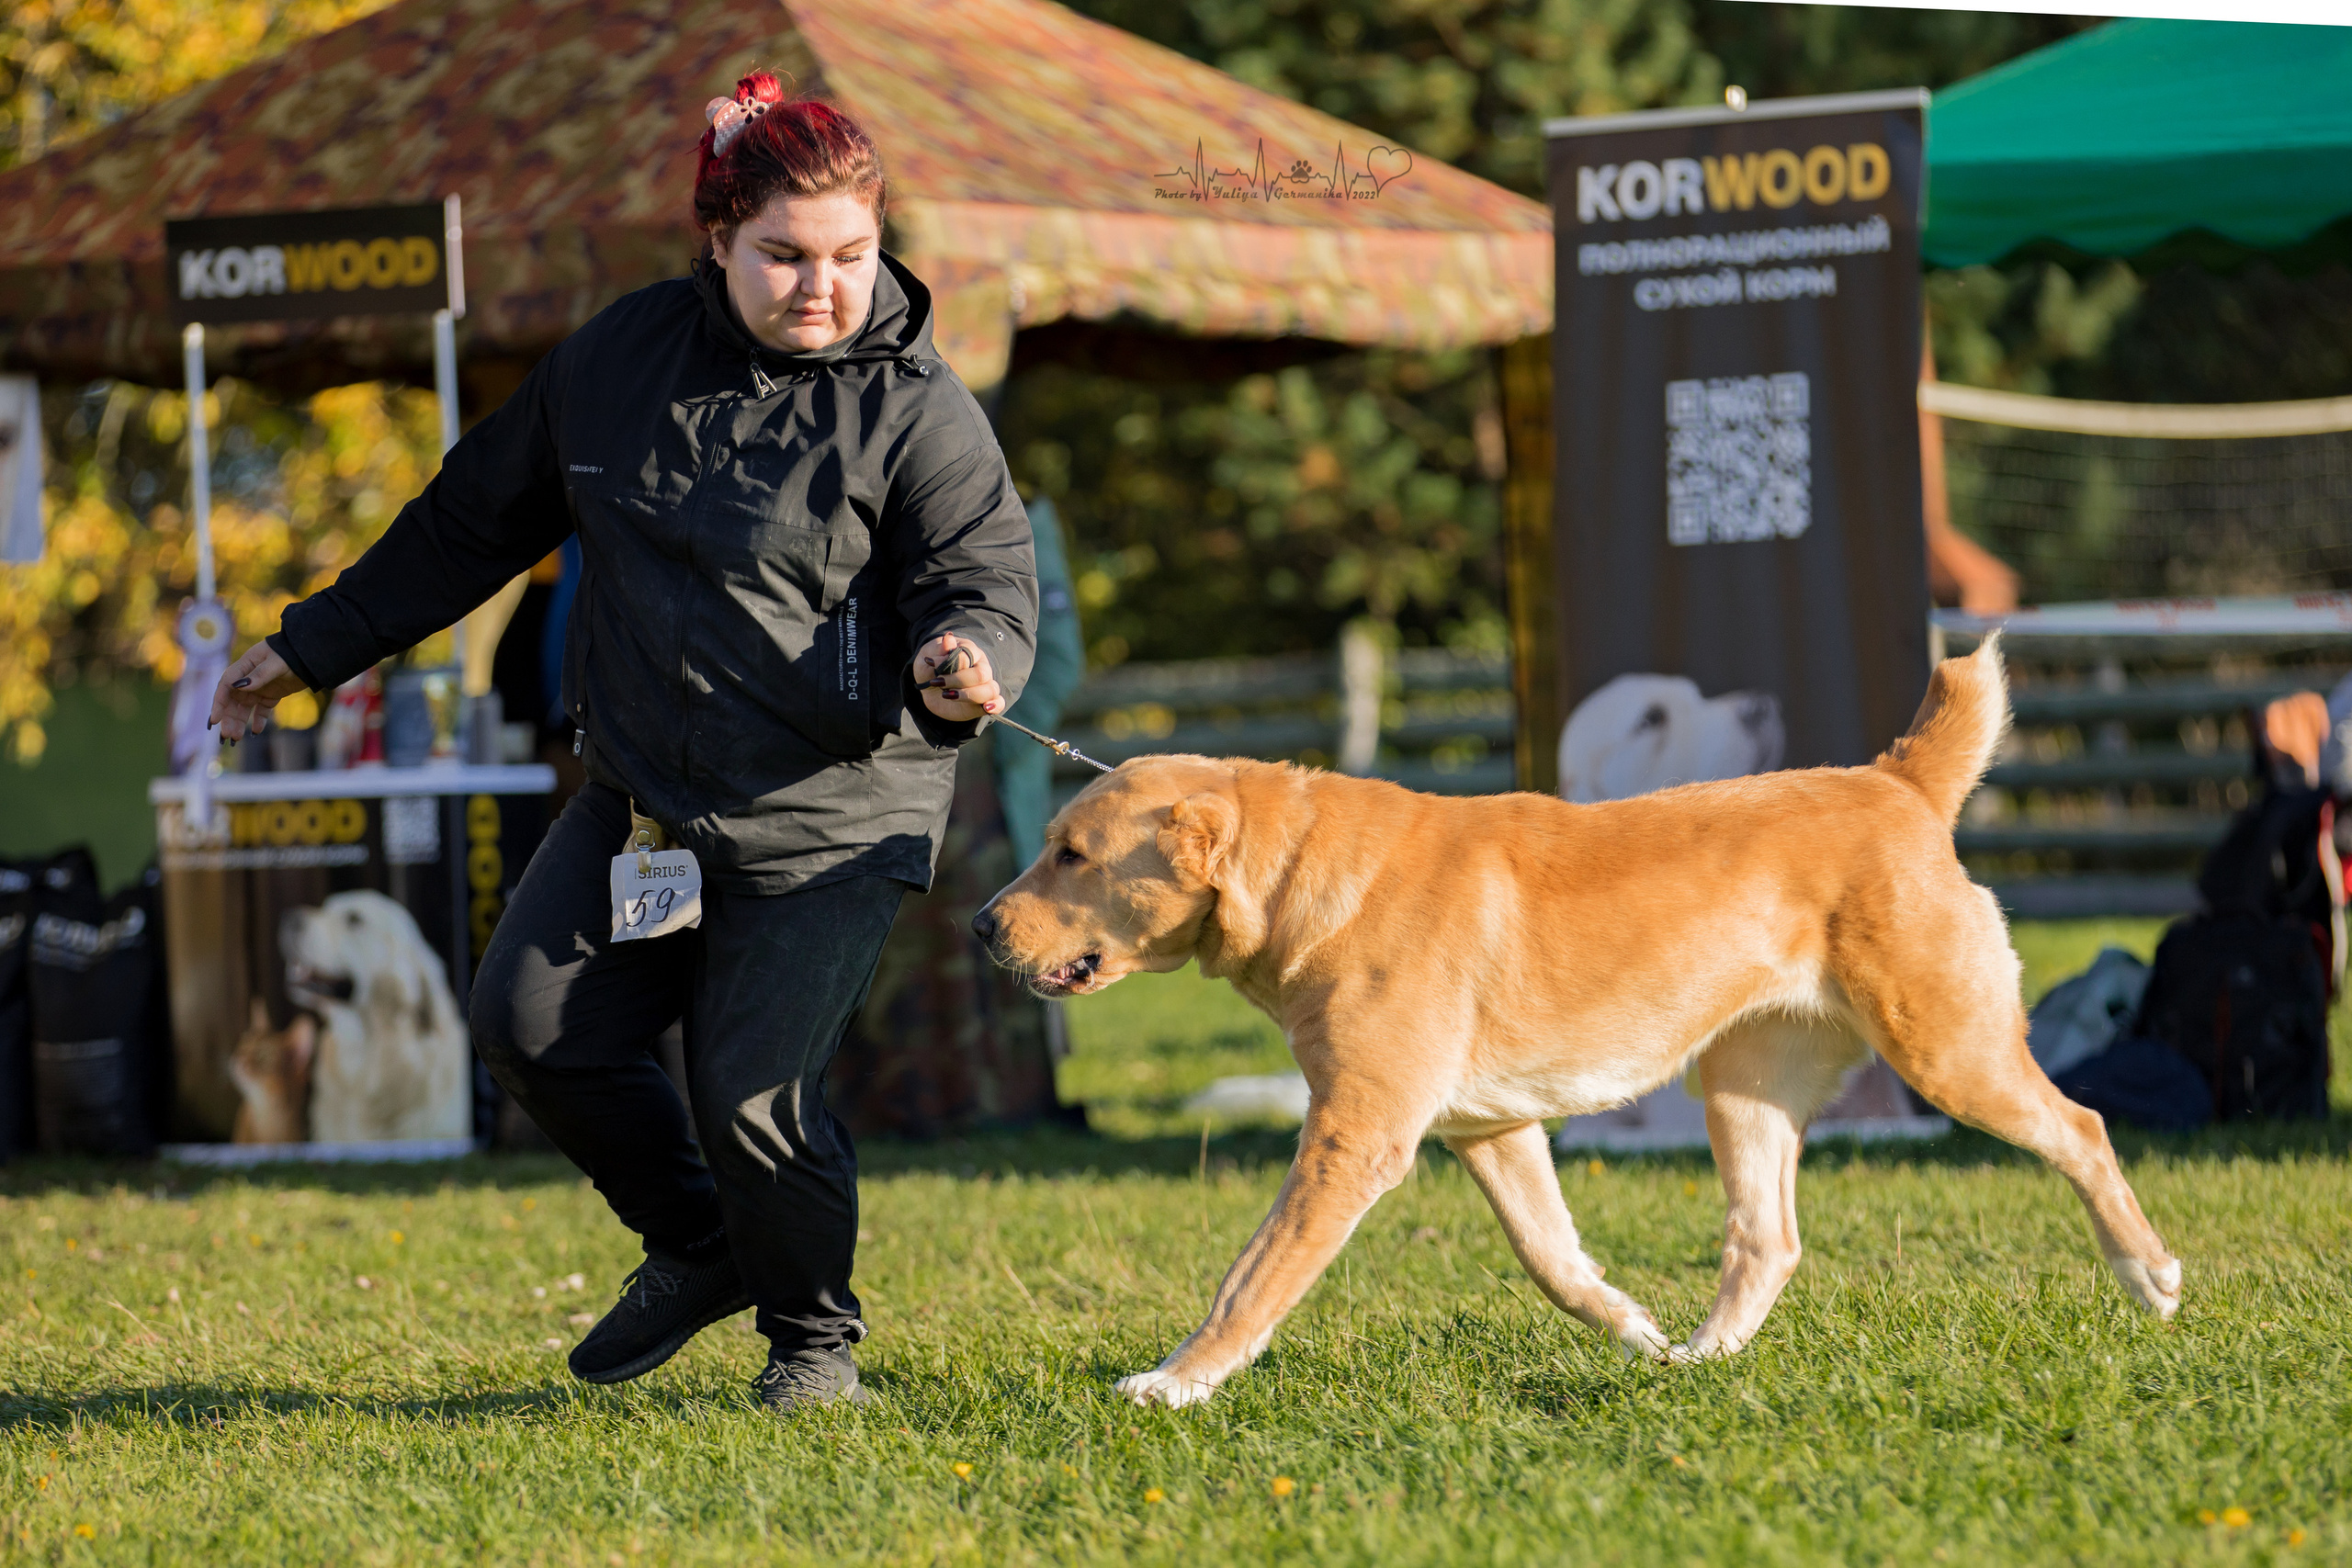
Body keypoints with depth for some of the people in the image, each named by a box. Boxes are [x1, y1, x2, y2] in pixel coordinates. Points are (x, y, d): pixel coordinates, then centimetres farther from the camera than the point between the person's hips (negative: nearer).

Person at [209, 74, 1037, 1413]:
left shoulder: (917, 410, -9)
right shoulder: (621, 358, 4)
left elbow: (991, 585, -12)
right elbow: (475, 520, 16)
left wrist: (961, 662, -37)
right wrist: (317, 645, 20)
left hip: (831, 822, -5)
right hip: (640, 799, 5)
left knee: (755, 1093, -13)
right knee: (532, 1024, -3)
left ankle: (814, 1338, 15)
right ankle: (699, 1249, 22)